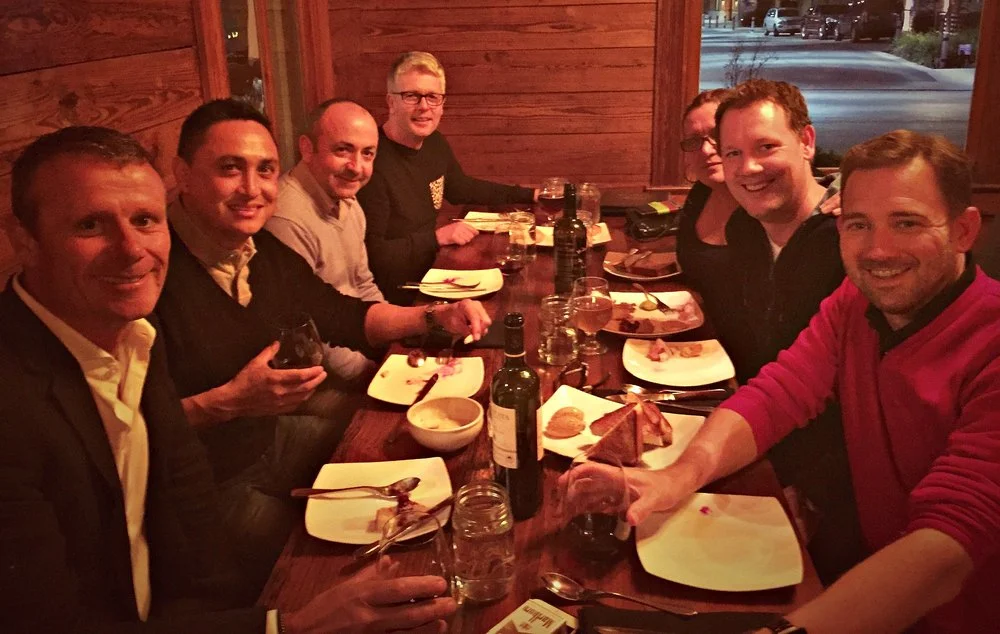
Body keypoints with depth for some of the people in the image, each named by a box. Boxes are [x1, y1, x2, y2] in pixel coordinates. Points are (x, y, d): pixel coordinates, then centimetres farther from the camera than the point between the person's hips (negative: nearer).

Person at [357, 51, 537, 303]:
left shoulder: (435, 143, 4)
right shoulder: (373, 161, -25)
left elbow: (462, 189, 24)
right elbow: (370, 254, -24)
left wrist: (529, 195, 22)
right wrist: (437, 237, -21)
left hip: (429, 276, 9)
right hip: (393, 299, -9)